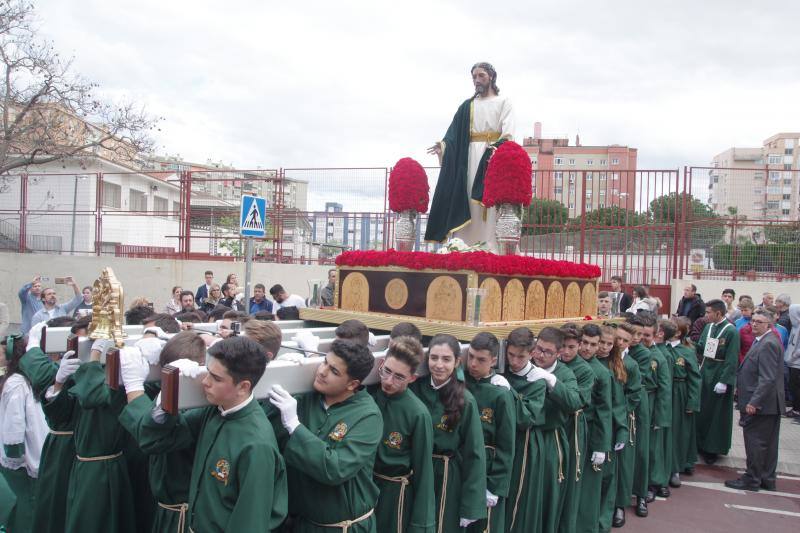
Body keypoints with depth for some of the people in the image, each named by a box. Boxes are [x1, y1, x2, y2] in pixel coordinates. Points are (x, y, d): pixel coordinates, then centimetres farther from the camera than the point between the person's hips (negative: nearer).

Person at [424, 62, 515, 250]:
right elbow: (455, 134, 9)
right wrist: (444, 145, -12)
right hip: (469, 158, 4)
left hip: (494, 157, -3)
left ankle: (491, 248, -12)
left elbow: (508, 133, -6)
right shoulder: (467, 106, 19)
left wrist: (498, 148, -26)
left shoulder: (503, 102, 9)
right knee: (467, 202, -3)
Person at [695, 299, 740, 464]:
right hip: (705, 373, 6)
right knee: (702, 411, 13)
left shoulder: (731, 331, -16)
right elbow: (700, 349, 12)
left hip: (720, 376, -6)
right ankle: (702, 443, 26)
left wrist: (724, 381, -21)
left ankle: (714, 448, 16)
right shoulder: (708, 327, 5)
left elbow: (732, 359, -18)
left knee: (717, 414, 4)